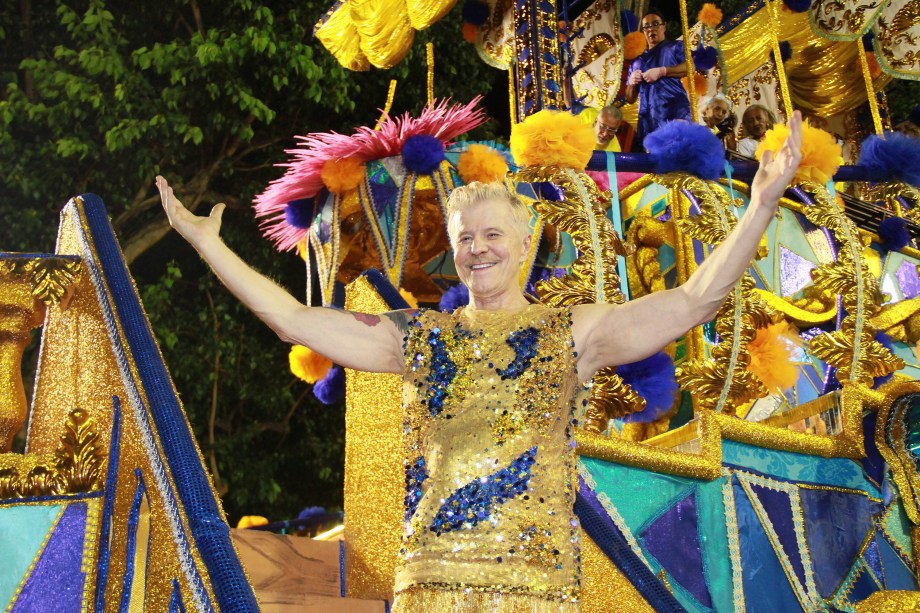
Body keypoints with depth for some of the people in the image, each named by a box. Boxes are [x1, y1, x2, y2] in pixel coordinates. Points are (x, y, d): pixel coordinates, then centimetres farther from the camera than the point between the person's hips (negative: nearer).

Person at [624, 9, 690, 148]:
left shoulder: (675, 47, 17)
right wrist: (631, 83, 6)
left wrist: (661, 71, -8)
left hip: (675, 115, -4)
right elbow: (630, 99, 27)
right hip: (648, 122, 4)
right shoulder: (638, 61, 27)